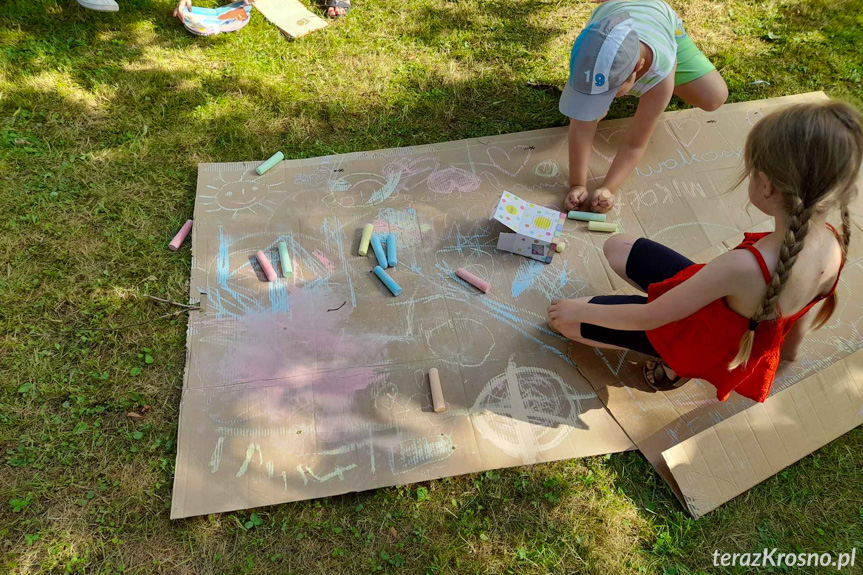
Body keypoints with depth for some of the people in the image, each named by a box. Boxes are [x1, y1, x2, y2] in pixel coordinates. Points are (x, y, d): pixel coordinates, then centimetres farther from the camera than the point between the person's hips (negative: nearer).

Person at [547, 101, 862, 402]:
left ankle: (673, 363, 3)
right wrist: (789, 348, 25)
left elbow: (648, 318, -30)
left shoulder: (742, 267, -42)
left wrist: (581, 310, -13)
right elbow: (802, 309, 3)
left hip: (699, 338, -7)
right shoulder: (835, 243, -20)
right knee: (616, 246, 10)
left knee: (563, 318, -6)